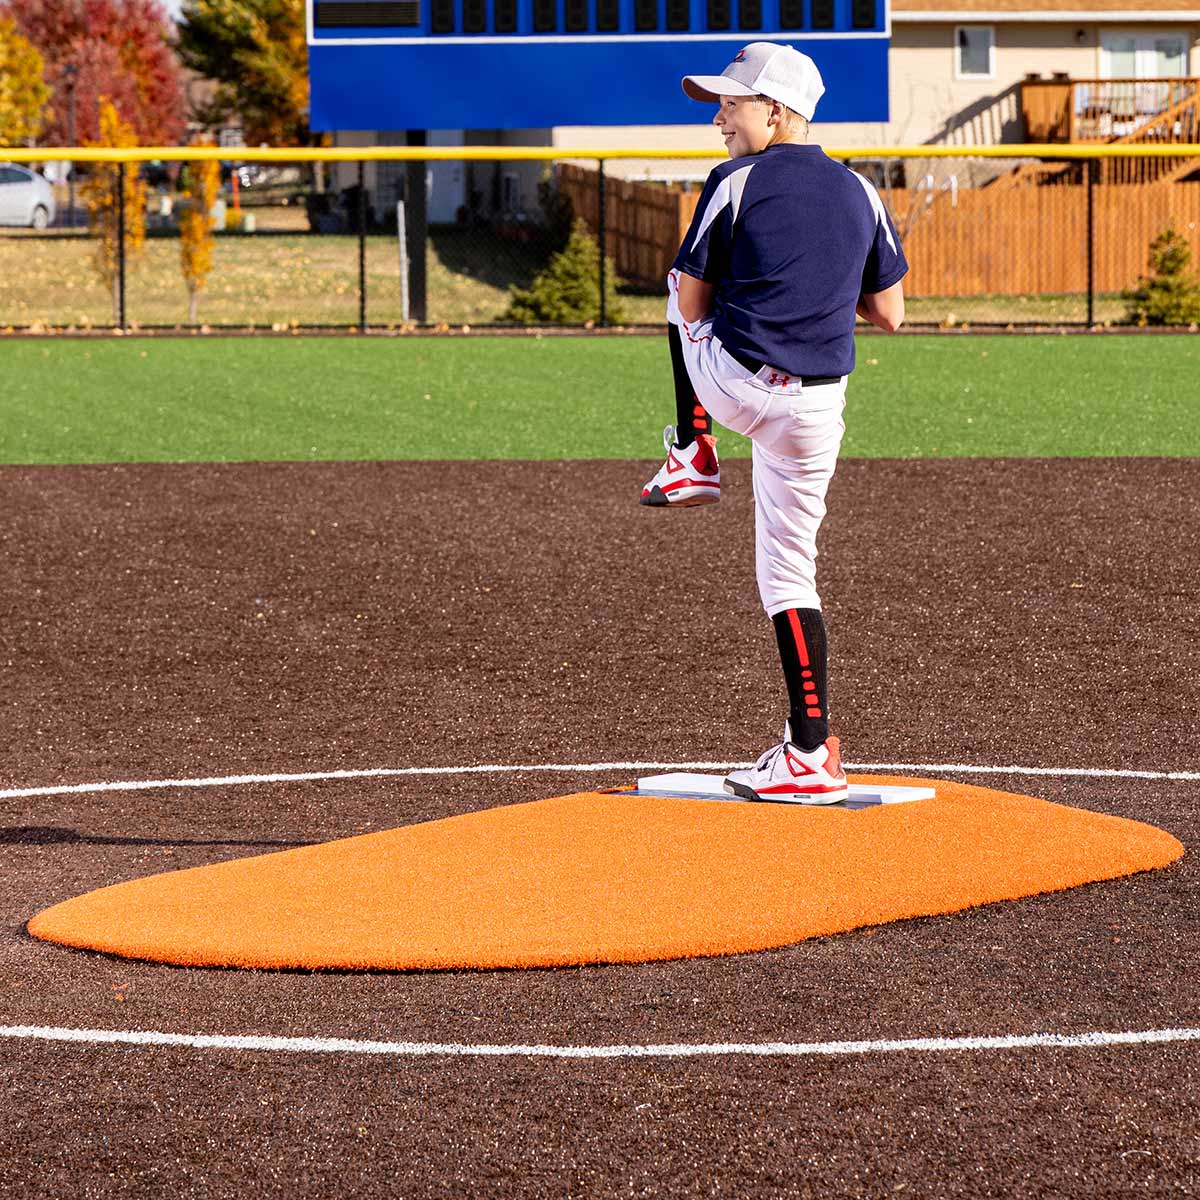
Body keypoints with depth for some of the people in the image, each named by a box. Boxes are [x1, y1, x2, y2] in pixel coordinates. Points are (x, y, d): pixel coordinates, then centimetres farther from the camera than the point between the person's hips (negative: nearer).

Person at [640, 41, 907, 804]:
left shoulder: (736, 183, -5)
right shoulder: (861, 195, 8)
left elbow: (691, 304, -1)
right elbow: (890, 316, 12)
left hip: (732, 382, -4)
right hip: (813, 408, 4)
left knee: (688, 308, 28)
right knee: (790, 571, 11)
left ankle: (694, 455, 28)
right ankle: (812, 753, 3)